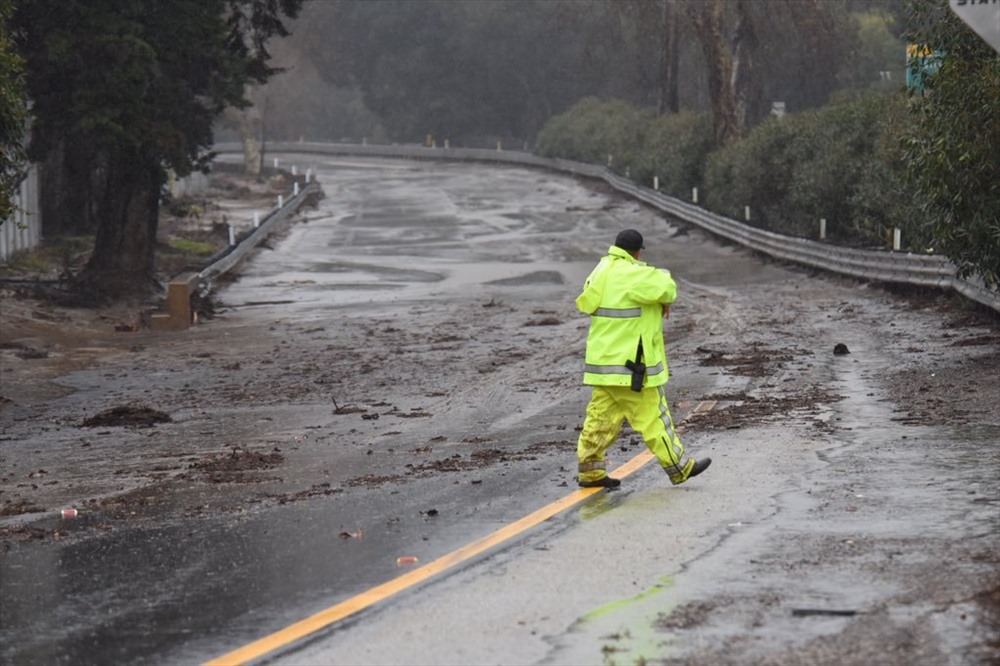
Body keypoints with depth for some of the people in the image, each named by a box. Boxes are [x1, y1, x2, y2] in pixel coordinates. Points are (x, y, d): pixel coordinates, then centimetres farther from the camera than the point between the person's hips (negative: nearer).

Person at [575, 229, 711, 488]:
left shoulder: (602, 271, 11)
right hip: (630, 364, -9)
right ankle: (679, 467, 8)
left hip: (604, 360, 9)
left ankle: (590, 470, 11)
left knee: (602, 416, 11)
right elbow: (664, 286, -23)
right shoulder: (630, 275, -18)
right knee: (653, 417, 0)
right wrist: (666, 299, 1)